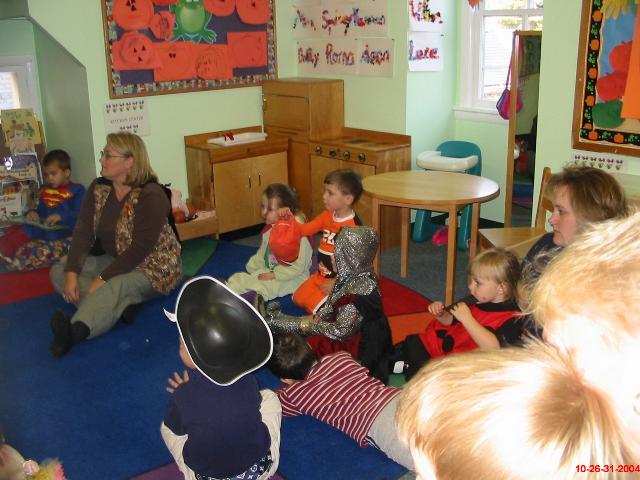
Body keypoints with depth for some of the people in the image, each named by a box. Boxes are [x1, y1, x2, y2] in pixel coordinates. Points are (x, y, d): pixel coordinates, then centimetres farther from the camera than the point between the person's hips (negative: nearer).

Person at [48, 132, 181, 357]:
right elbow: (83, 233, -5)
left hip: (153, 268, -8)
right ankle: (122, 305, -30)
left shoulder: (151, 195, -20)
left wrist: (102, 279, -27)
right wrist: (72, 273, -19)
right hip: (115, 261, 8)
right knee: (58, 271, -9)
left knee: (111, 289, -37)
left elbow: (140, 249, -24)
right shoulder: (98, 189, 1)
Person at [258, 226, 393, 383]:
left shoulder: (359, 288, -32)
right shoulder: (358, 275, -3)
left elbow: (341, 332, -29)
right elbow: (337, 306, 13)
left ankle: (271, 320, 11)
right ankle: (272, 317, 18)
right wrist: (319, 316, -2)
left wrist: (310, 325, -16)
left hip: (360, 349, -8)